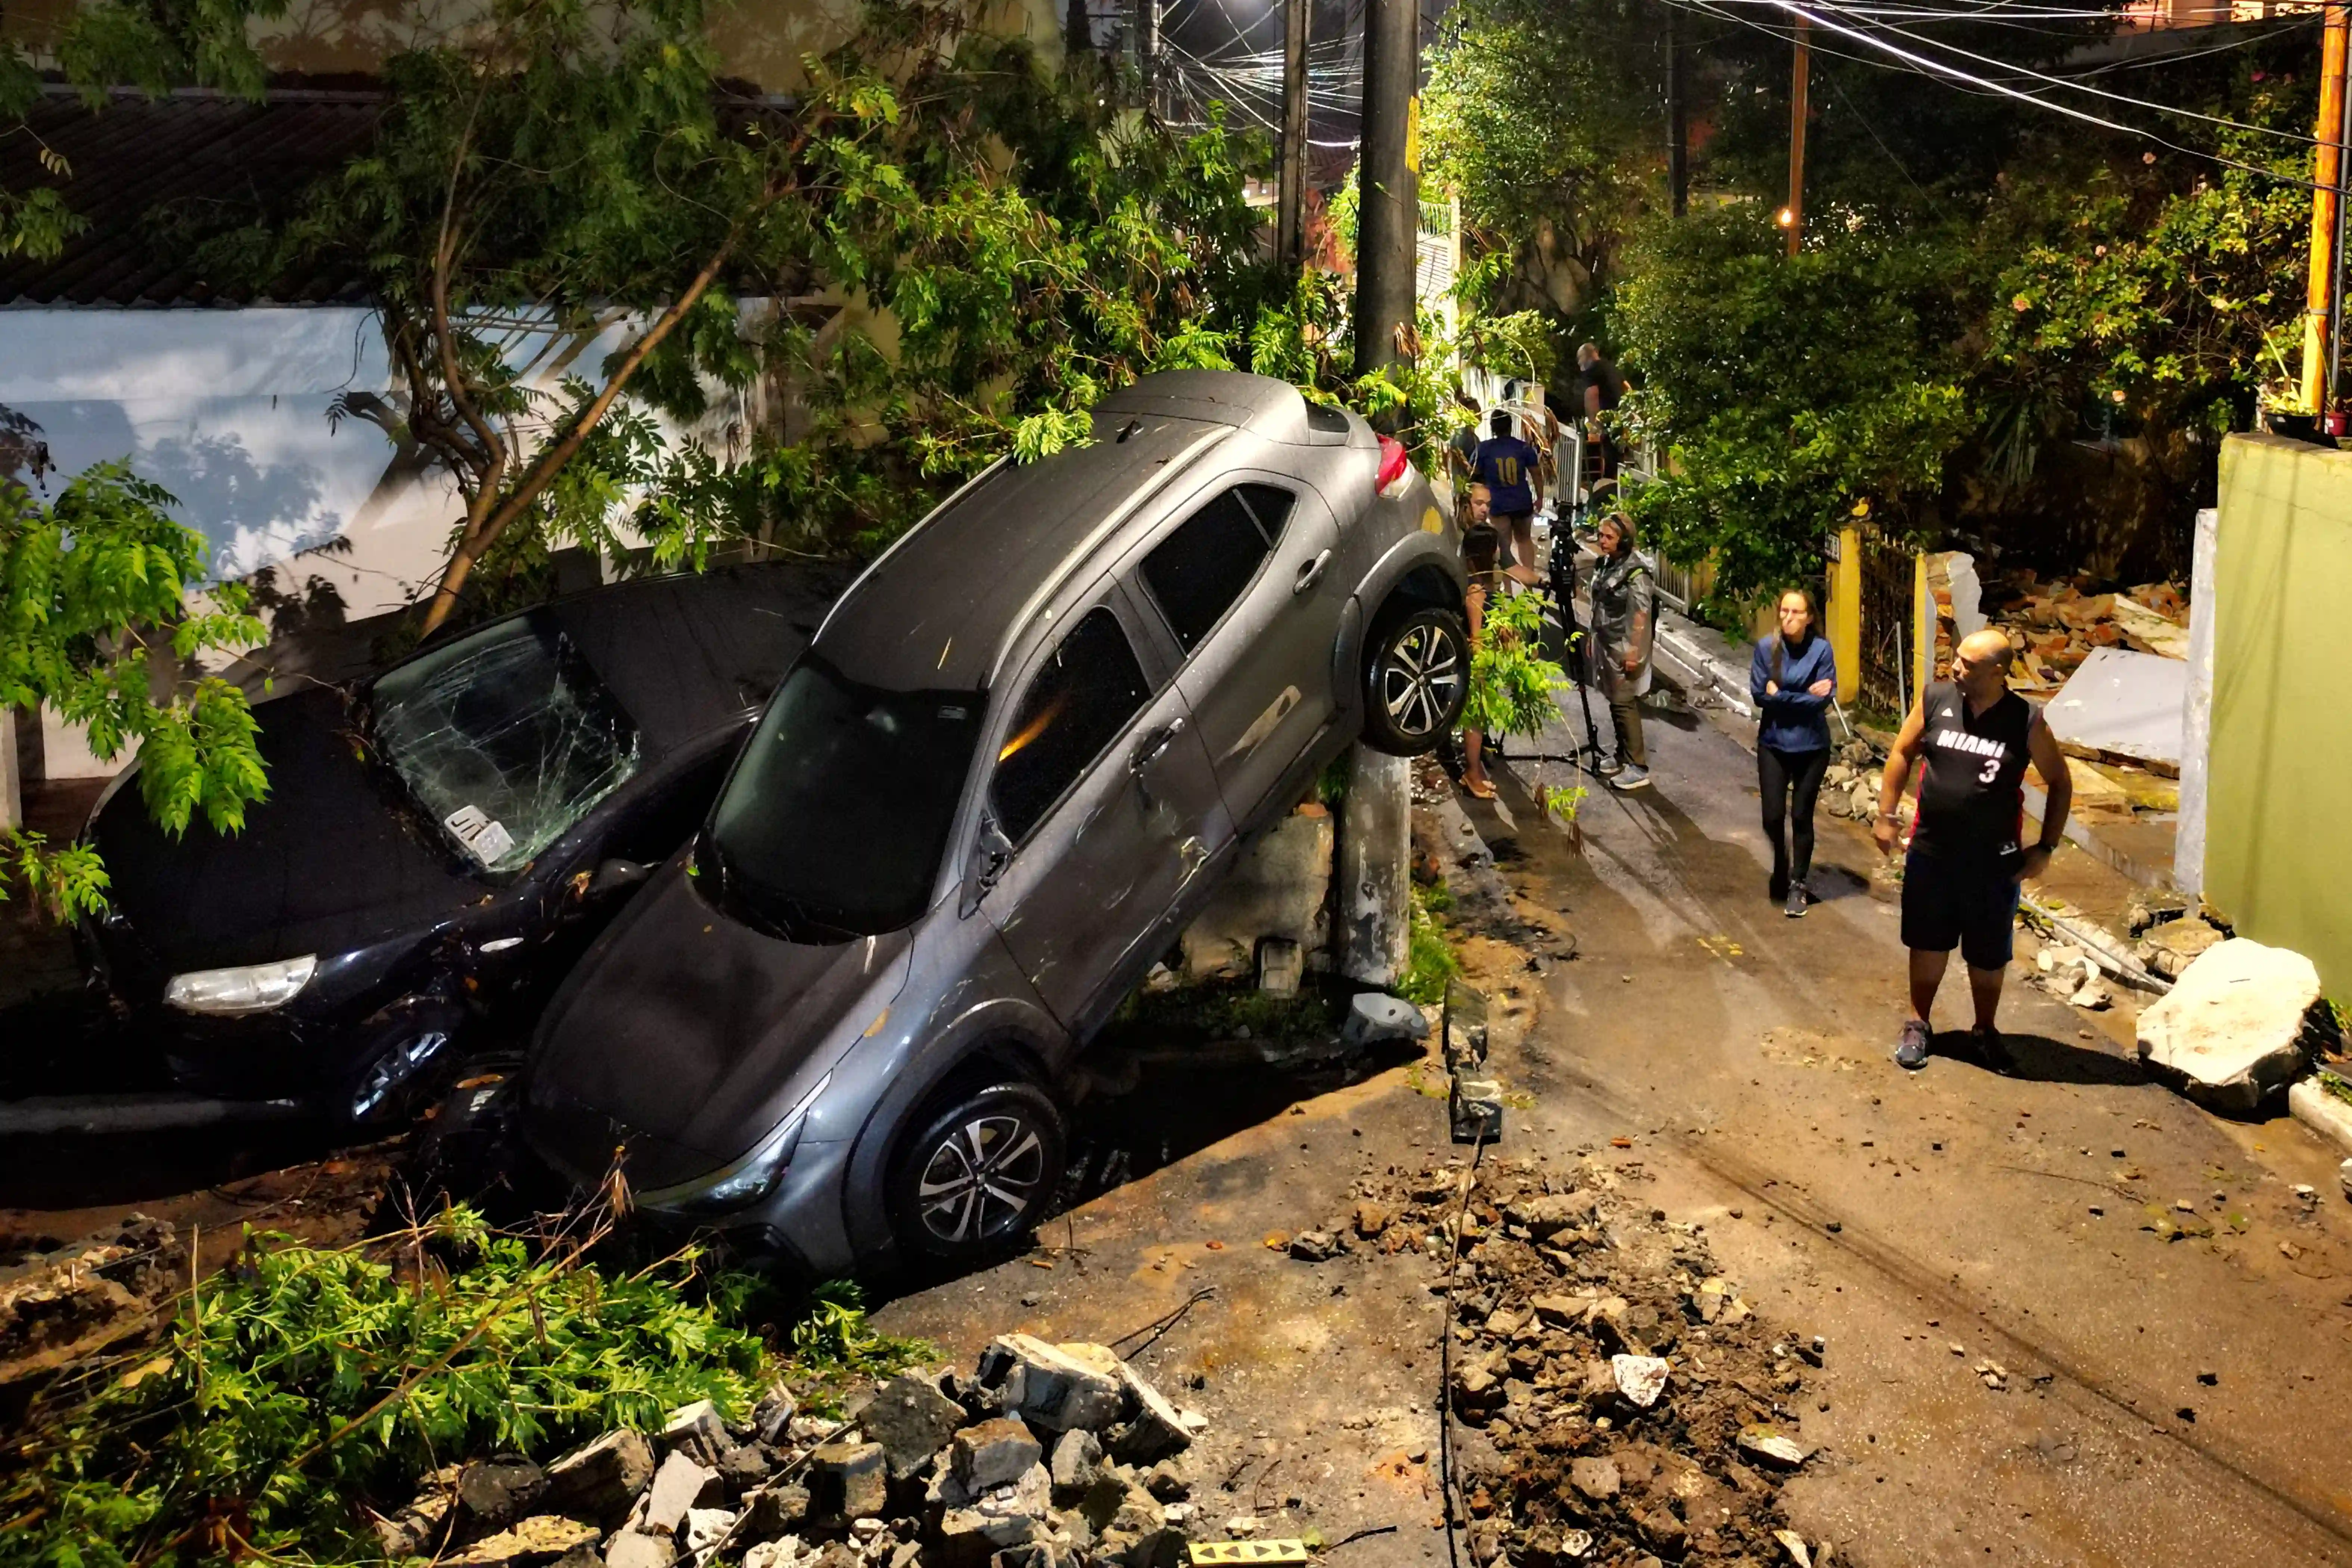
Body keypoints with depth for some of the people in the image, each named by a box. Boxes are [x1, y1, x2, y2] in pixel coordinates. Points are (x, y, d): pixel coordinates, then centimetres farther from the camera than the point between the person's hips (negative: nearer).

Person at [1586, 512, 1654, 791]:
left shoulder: (1635, 572, -18)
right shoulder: (1605, 564, 8)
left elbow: (1641, 616, -20)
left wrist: (1634, 652, -21)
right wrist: (1592, 636, 21)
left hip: (1624, 649, -9)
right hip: (1607, 645, 9)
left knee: (1625, 705, -8)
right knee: (1615, 703, 15)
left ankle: (1639, 768, -4)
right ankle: (1623, 758, 26)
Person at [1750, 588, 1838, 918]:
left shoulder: (1821, 650, -10)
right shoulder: (1766, 648, -6)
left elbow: (1823, 701, -14)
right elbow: (1758, 694, -11)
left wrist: (1781, 695, -14)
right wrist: (1804, 696, -15)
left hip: (1811, 746, -1)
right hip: (1773, 744, 1)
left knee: (1802, 816, 6)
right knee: (1773, 816, 1)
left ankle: (1797, 884, 21)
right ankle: (1781, 867, 32)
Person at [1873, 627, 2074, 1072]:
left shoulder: (2026, 722, -13)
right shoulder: (1935, 700, -8)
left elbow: (2060, 784, -2)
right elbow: (1902, 753, 6)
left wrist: (2046, 847, -4)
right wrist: (1886, 815, 3)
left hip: (1993, 860, -1)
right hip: (1931, 852, 2)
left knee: (1988, 954, 12)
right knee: (1928, 942, 15)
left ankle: (1985, 1029, 33)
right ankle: (1918, 1023, 33)